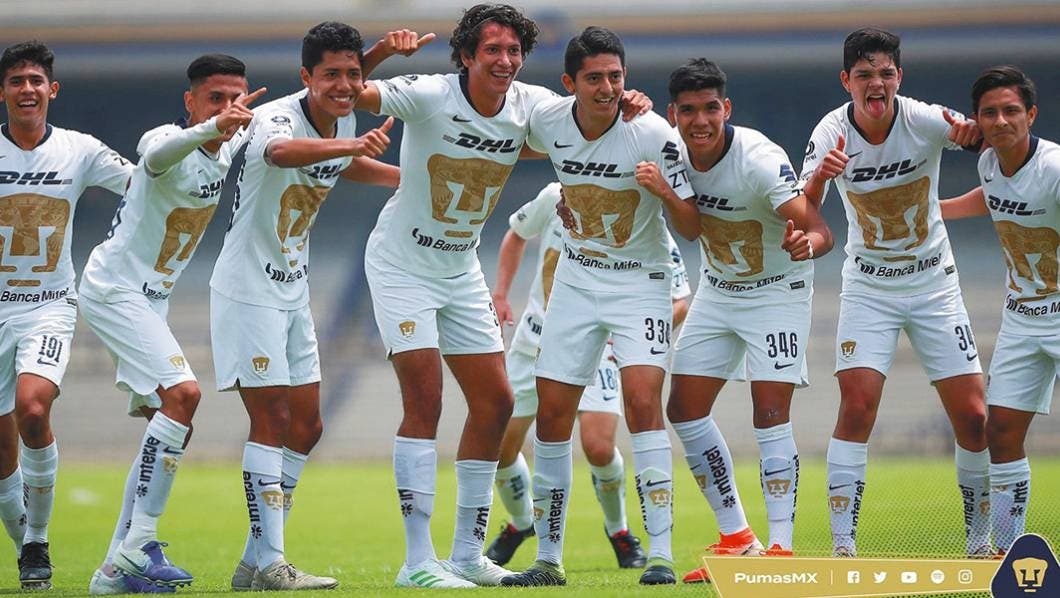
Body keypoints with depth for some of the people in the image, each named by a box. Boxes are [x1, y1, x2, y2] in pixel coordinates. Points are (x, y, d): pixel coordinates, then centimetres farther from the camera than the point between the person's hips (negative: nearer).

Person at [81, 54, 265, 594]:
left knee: (167, 425, 9)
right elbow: (159, 154, -49)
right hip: (114, 288, -10)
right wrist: (212, 127, -65)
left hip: (150, 300, 10)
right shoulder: (167, 140, -21)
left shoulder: (230, 149, 4)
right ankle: (139, 544, -25)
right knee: (181, 393, -24)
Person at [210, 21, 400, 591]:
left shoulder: (345, 122, 2)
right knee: (271, 420, -12)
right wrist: (353, 144, -67)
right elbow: (281, 152, -50)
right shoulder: (276, 118, -23)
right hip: (248, 288, -9)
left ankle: (254, 562, 16)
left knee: (306, 425, 9)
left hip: (292, 291, 9)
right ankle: (270, 565, -11)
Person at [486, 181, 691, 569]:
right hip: (536, 343, 3)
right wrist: (500, 294, 4)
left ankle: (618, 530, 8)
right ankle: (520, 523, 33)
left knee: (598, 446, -22)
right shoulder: (555, 199, -10)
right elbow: (517, 235, 13)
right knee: (500, 445, 2)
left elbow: (678, 302, -9)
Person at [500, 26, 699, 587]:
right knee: (551, 414, 2)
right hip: (576, 279, 4)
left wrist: (664, 190, -35)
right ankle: (548, 559, 13)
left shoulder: (653, 134, -20)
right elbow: (521, 145, 18)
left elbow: (691, 228, -18)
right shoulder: (546, 121, -9)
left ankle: (661, 554, -20)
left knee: (642, 400, -21)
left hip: (640, 283, -4)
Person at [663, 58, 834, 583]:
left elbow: (820, 231, -34)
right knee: (684, 410, 2)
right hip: (716, 292, 6)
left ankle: (780, 548, -10)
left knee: (771, 413, -16)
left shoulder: (760, 160, -30)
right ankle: (737, 540, 12)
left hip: (777, 291, -6)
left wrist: (806, 243, -58)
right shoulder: (672, 154, -13)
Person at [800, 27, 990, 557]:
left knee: (972, 417, -3)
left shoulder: (924, 121, -17)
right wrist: (820, 177, -46)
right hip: (868, 288, -1)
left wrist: (975, 131, -53)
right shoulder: (831, 134, -16)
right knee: (856, 406, -17)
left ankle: (979, 542, 14)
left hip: (934, 282, 1)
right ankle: (842, 547, -13)